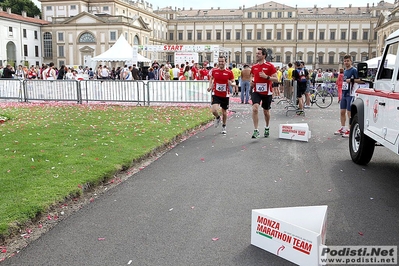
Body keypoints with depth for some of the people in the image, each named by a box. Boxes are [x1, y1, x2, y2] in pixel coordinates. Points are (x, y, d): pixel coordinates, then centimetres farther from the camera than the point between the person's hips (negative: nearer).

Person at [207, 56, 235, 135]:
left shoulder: (229, 72, -6)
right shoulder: (214, 71, -1)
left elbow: (233, 83, 4)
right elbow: (211, 78, 18)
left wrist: (230, 83, -19)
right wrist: (210, 86, 3)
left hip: (225, 95, 0)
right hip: (216, 94, 0)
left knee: (224, 111, 12)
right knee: (214, 110, -18)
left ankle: (224, 127, 34)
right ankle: (217, 118, 19)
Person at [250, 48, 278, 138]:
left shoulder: (270, 66, -9)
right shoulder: (254, 66, 5)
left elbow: (276, 79, -11)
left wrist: (266, 77, -25)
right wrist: (252, 81, 1)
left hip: (267, 93, -2)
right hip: (256, 91, 2)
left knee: (266, 112, 12)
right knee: (255, 108, -20)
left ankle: (267, 128, 39)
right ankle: (256, 130, -14)